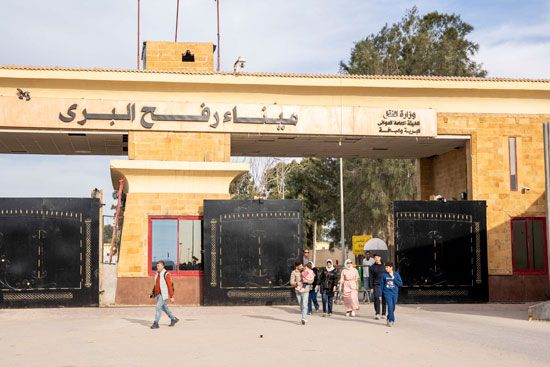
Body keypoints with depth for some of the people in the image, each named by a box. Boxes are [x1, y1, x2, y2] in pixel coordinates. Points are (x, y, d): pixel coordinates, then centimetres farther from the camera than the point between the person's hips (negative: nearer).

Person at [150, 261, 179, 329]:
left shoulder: (166, 274, -16)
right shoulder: (157, 274, 9)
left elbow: (170, 286, -16)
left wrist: (172, 296, -17)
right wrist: (153, 294, 14)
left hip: (163, 294, -9)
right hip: (158, 294, 9)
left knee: (158, 307, -14)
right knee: (164, 308, 15)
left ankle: (156, 323, -10)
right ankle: (174, 319, 30)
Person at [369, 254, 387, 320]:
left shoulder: (384, 266, 9)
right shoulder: (372, 267, 6)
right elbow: (370, 278, 5)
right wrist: (371, 288, -2)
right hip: (376, 285, -1)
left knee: (384, 300, 5)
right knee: (377, 299, -11)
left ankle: (383, 314, 15)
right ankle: (377, 314, -10)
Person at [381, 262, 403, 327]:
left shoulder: (396, 274, 0)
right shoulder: (384, 275, 0)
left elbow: (401, 284, -2)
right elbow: (382, 284, 5)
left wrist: (393, 278, -13)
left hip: (394, 293, 1)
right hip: (387, 293, -1)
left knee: (393, 308, 8)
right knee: (390, 306, -16)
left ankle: (389, 319, 29)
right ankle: (391, 320, -10)